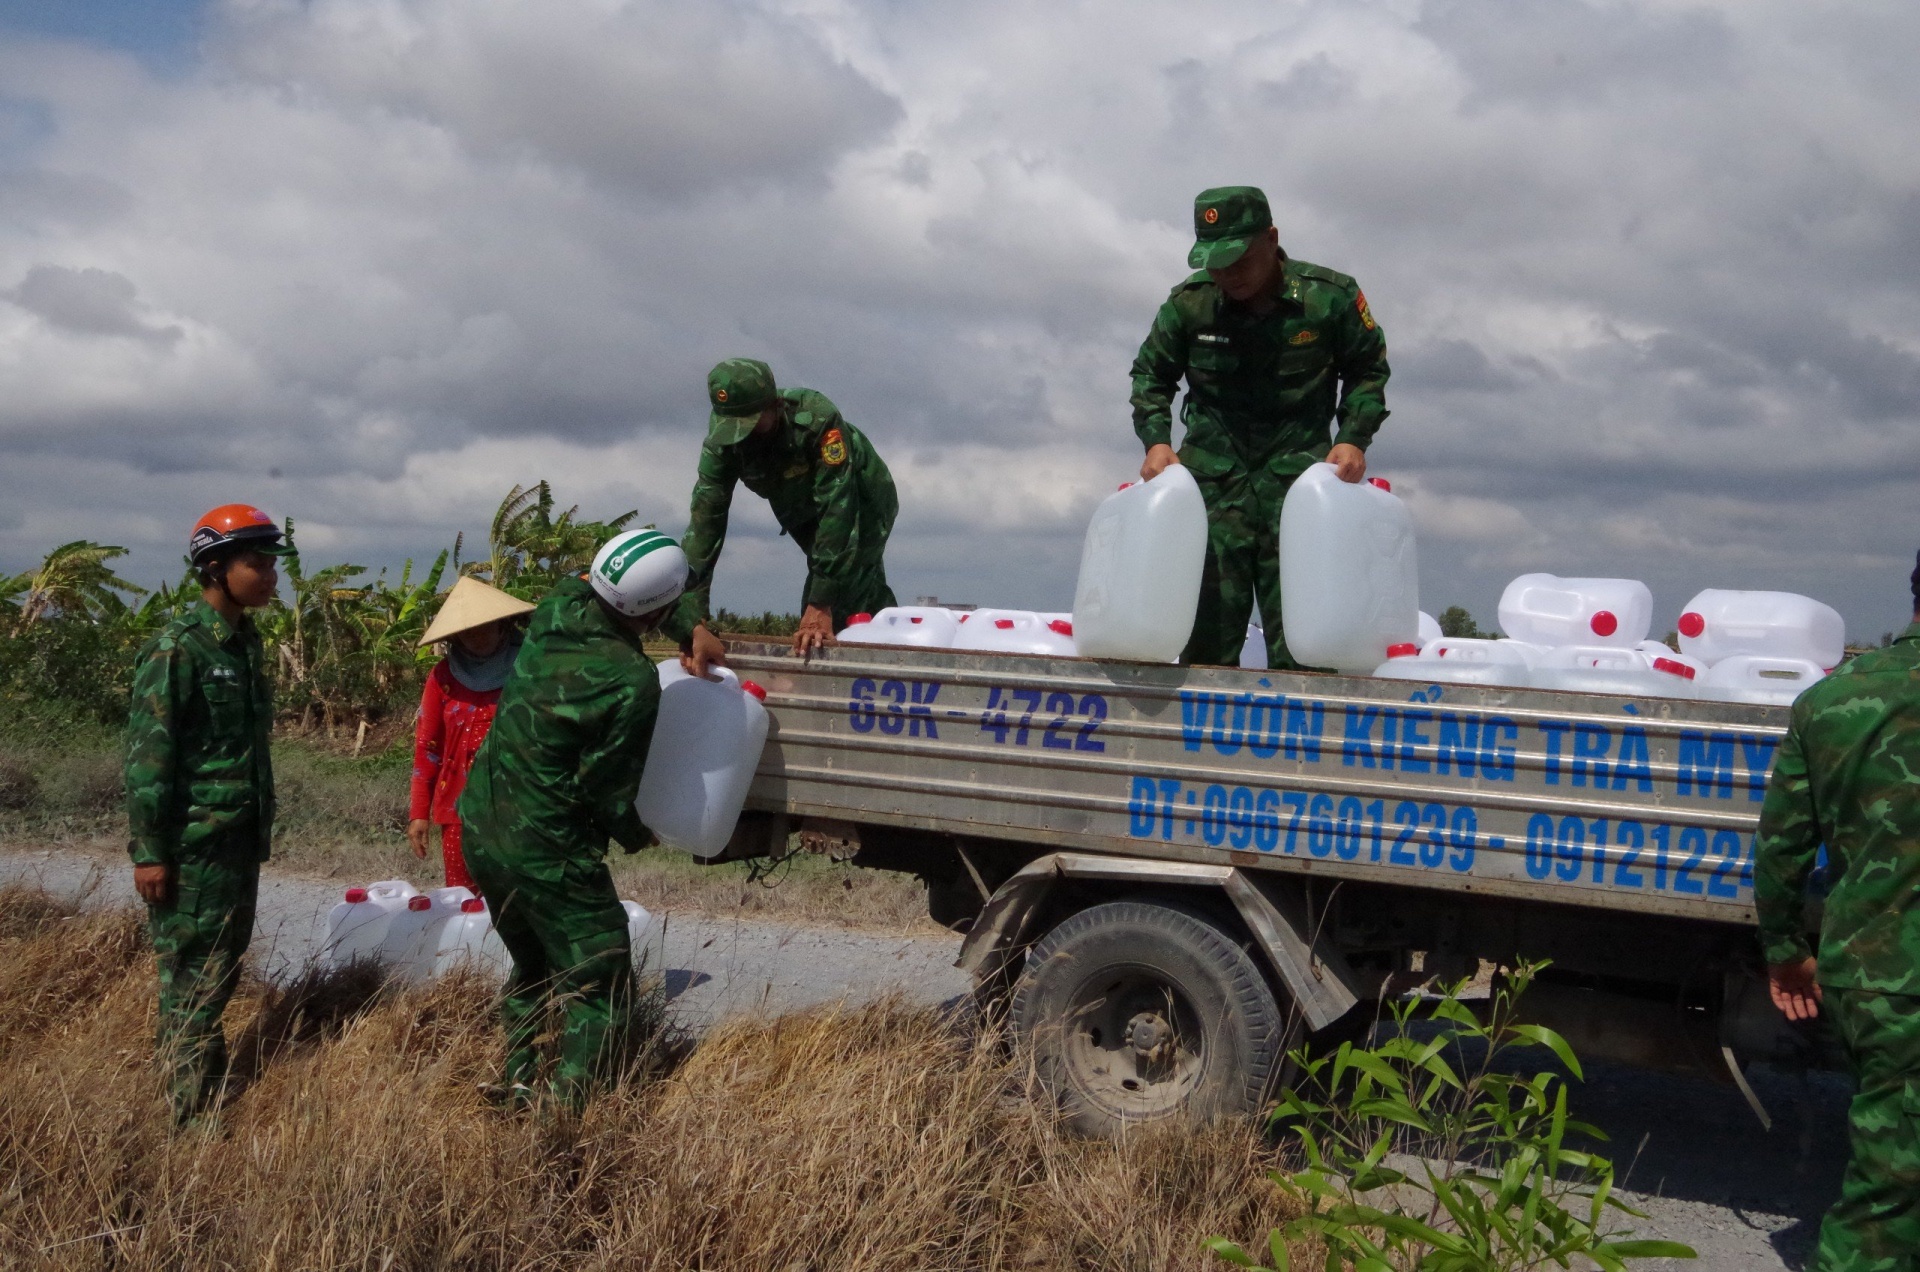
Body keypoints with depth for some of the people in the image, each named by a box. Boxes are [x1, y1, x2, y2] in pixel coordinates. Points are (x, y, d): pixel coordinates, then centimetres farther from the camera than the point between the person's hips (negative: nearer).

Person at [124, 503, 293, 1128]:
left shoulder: (244, 641, 10)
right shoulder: (177, 648, -14)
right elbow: (147, 753, -16)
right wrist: (149, 851, -18)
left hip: (241, 837, 8)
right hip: (194, 844, -8)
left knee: (224, 967, 15)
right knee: (193, 976, -2)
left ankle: (215, 1089, 26)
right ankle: (194, 1116, 4)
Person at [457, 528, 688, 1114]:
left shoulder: (556, 611, -4)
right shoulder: (632, 684, -25)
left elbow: (583, 581, 21)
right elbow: (605, 786, -16)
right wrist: (636, 834, 5)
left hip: (480, 827, 9)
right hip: (547, 855, -8)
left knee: (532, 966, 27)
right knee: (600, 990, 3)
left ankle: (517, 1085, 34)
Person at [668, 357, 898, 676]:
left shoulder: (816, 418, -41)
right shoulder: (721, 443, -27)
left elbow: (837, 509, -41)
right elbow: (704, 524, -31)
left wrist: (821, 606, -45)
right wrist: (694, 625, -41)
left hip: (862, 502, -5)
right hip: (803, 514, 5)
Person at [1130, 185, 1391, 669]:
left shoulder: (1331, 297, -4)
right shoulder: (1189, 303, -1)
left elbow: (1367, 370, 10)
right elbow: (1150, 375, 14)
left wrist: (1353, 439, -3)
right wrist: (1156, 440, -1)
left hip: (1298, 467, -1)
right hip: (1212, 472, 1)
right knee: (1208, 627, -1)